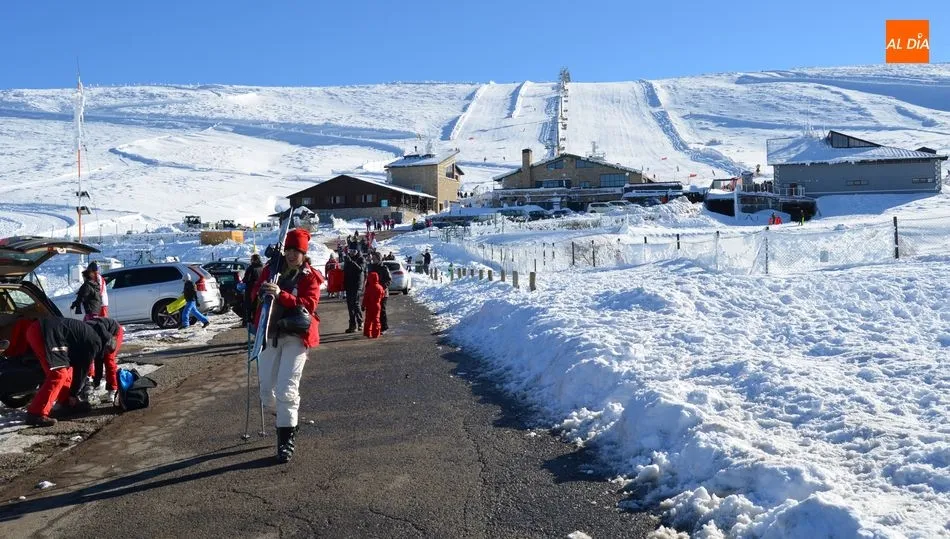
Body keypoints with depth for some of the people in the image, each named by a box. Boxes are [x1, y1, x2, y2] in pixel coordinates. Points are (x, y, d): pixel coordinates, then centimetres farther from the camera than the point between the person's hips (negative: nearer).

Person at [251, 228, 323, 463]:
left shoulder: (310, 276, -3)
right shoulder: (272, 269, 8)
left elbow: (309, 304, -16)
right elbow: (256, 292, 11)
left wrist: (281, 295, -29)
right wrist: (263, 291, -14)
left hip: (295, 336, -4)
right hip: (270, 334, 4)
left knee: (286, 389, -10)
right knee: (266, 391, 8)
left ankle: (286, 440, 1)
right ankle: (287, 416, 38)